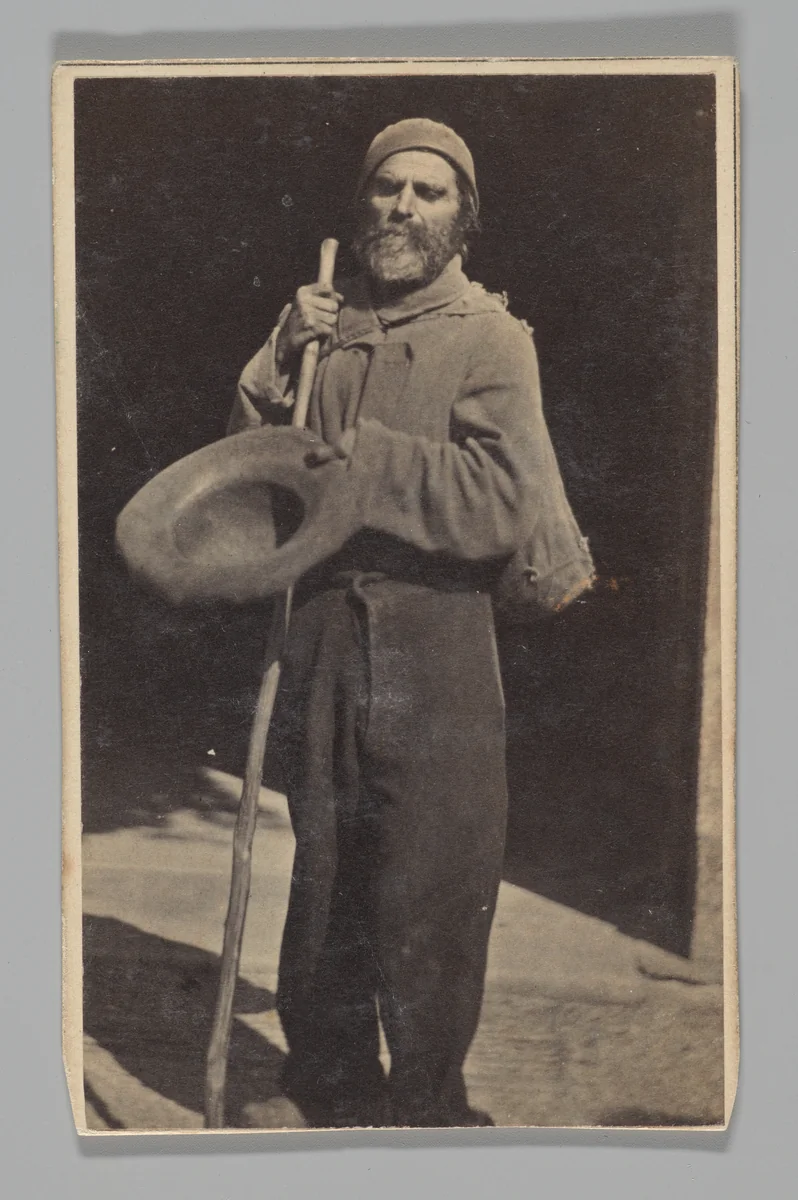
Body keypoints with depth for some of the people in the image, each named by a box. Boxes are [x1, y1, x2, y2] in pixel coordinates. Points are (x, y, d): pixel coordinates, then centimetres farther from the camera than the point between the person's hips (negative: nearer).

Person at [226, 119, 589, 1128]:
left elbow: (503, 501, -16)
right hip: (317, 637, 4)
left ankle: (425, 1101, 20)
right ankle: (329, 1078, 33)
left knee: (433, 887, 0)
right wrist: (282, 362, -5)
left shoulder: (488, 336, -2)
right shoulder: (317, 321, 12)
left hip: (434, 652, -4)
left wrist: (356, 453, -15)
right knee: (324, 868, 15)